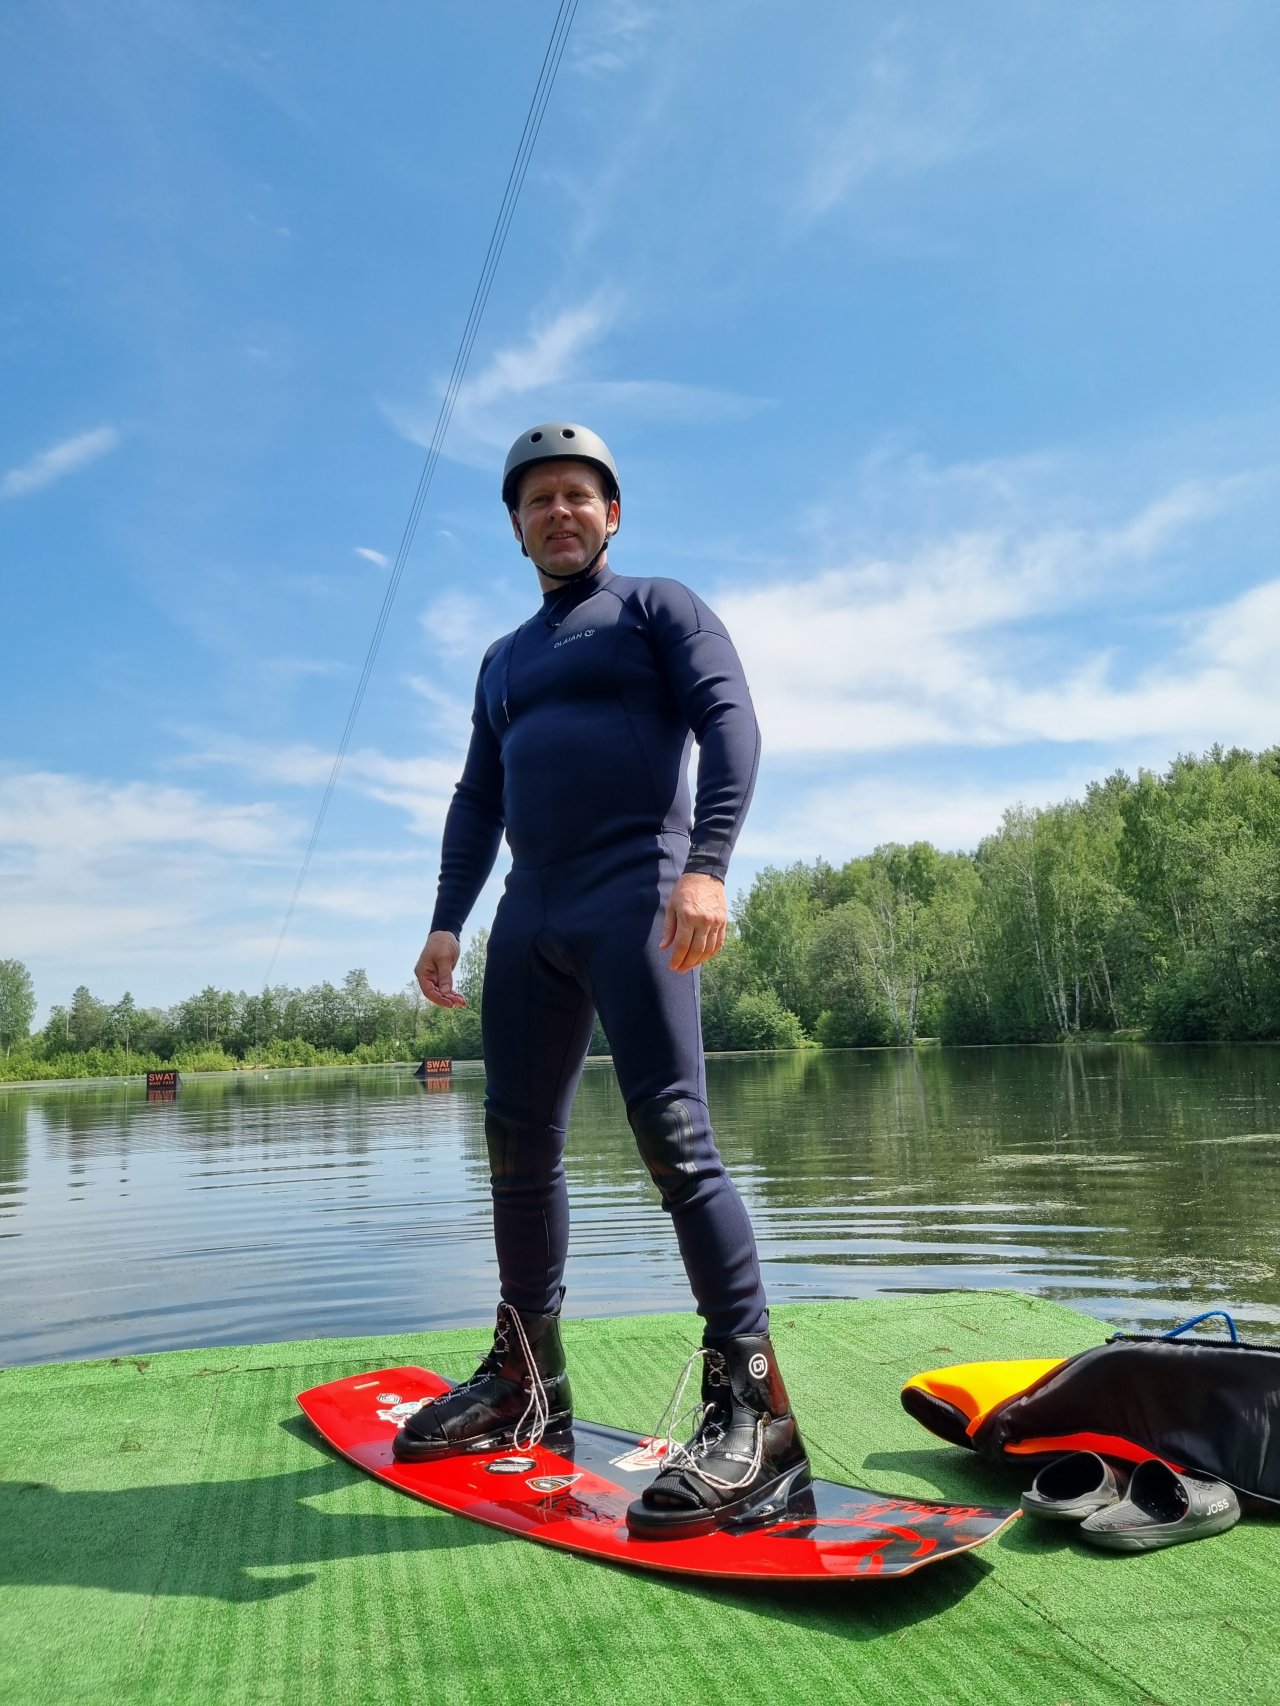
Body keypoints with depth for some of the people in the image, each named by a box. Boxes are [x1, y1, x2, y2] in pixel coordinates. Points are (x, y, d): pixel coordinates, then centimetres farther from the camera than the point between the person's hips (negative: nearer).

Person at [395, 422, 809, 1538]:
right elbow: (477, 800, 24)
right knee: (518, 1143, 8)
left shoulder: (659, 608, 10)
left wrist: (705, 864, -21)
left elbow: (729, 723, -6)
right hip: (529, 921, 7)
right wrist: (448, 922, 11)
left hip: (635, 900, -6)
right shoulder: (504, 662, 27)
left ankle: (754, 1414, -13)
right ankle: (526, 1385, 22)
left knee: (674, 1137, -17)